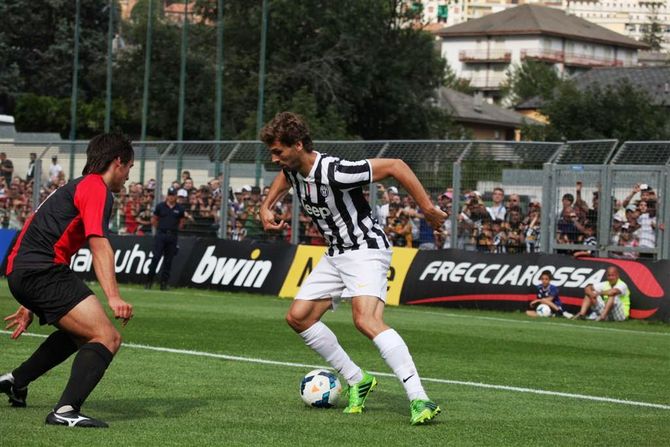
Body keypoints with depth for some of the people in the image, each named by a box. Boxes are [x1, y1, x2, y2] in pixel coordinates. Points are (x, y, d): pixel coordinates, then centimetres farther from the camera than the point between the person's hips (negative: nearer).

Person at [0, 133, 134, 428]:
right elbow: (99, 245, -18)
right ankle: (66, 410, -31)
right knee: (107, 338, -17)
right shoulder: (97, 188, -4)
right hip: (42, 272, -10)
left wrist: (30, 307, 39)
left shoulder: (74, 188, 27)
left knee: (81, 333, 29)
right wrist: (113, 297, -28)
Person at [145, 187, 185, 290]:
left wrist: (174, 230, 10)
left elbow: (181, 222, 17)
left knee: (168, 260, 2)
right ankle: (149, 281, -4)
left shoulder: (179, 209, 6)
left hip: (173, 236, 2)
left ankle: (164, 282, 7)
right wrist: (159, 228, 9)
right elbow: (153, 220, 12)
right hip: (161, 235, -2)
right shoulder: (160, 206, 4)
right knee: (156, 257, -8)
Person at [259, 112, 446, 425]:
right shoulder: (293, 169, -2)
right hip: (336, 255, 9)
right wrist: (266, 206, 12)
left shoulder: (335, 173, -28)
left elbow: (395, 166, -24)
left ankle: (419, 400, -34)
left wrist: (428, 209, -22)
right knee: (298, 317, 6)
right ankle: (357, 381, 17)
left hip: (366, 250, -9)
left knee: (366, 320, -29)